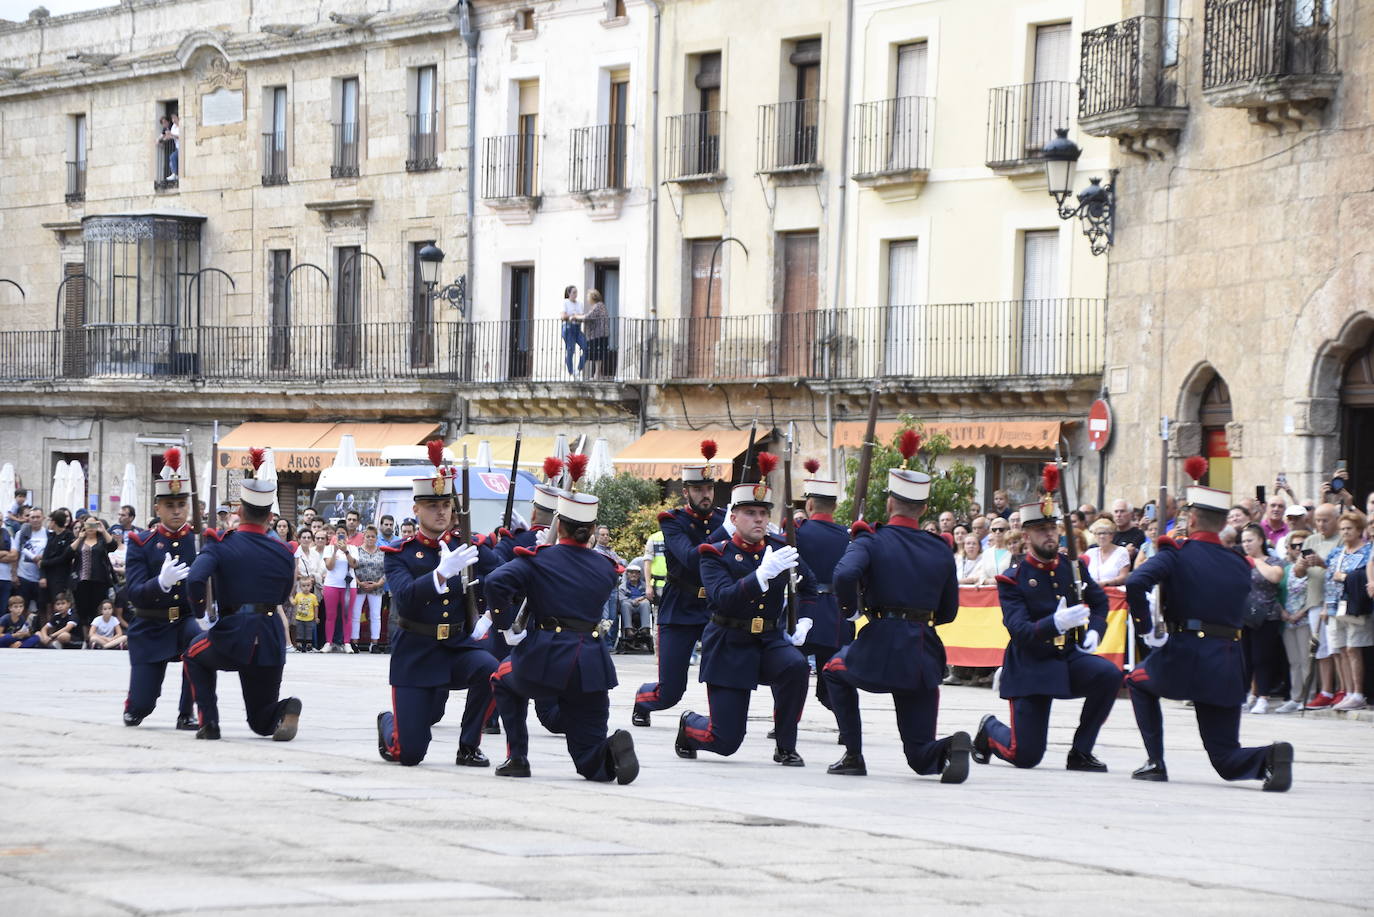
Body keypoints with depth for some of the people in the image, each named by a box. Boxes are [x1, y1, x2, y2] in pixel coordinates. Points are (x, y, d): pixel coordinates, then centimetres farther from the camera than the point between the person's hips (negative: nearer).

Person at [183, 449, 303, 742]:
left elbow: (195, 579, -21)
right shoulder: (284, 552, 5)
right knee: (262, 722, 19)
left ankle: (209, 722, 15)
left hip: (232, 638, -3)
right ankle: (286, 708, -18)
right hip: (272, 642, 3)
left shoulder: (220, 545, -5)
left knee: (195, 655, 35)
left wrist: (200, 608, -2)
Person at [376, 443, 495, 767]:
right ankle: (388, 723, 33)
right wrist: (442, 573, -36)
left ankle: (469, 748, -11)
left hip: (459, 646, 2)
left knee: (489, 669, -33)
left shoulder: (465, 547, 5)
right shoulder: (400, 555, -3)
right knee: (409, 754, -5)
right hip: (416, 655, -2)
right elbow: (404, 600, -21)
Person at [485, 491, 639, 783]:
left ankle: (517, 758, 23)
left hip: (545, 659, -2)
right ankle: (613, 749, -26)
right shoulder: (606, 568, 13)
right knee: (591, 763, 9)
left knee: (505, 679, 35)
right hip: (591, 667, 2)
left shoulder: (539, 559, 1)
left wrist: (505, 628, -4)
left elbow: (497, 582, -15)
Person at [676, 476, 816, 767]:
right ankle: (689, 725, 32)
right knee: (726, 741, -6)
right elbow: (724, 598, -28)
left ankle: (786, 748, -14)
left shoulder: (780, 549, 2)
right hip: (730, 647, -3)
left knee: (796, 666, -33)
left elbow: (808, 585, 21)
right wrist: (763, 574, -39)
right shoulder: (716, 555, -9)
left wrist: (803, 622, 7)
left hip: (770, 641, 3)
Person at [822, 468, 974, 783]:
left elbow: (845, 574, -22)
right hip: (924, 659, 3)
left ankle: (853, 757, 24)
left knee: (835, 670, 34)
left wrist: (851, 609, -3)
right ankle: (952, 746, -23)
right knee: (921, 757, 13)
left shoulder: (871, 542, -2)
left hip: (881, 650, -3)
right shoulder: (941, 551, 10)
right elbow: (948, 612, 16)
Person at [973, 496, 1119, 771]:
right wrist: (1057, 623, -38)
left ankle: (1081, 753, -13)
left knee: (1109, 675, -30)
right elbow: (1020, 631, -20)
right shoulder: (1013, 580, -10)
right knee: (1026, 756, -7)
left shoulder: (1075, 566, 4)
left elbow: (1100, 602, 19)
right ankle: (990, 729, 31)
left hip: (1071, 657, 4)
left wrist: (1094, 632, -2)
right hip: (1032, 666, -4)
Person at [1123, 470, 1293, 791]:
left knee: (1139, 681, 33)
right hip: (1228, 667, 3)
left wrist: (1146, 629, -10)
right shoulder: (1240, 566, 12)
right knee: (1226, 758, 9)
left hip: (1183, 656, -3)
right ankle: (1270, 757, -24)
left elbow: (1136, 583, -19)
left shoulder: (1176, 554, -3)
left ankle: (1155, 762, 20)